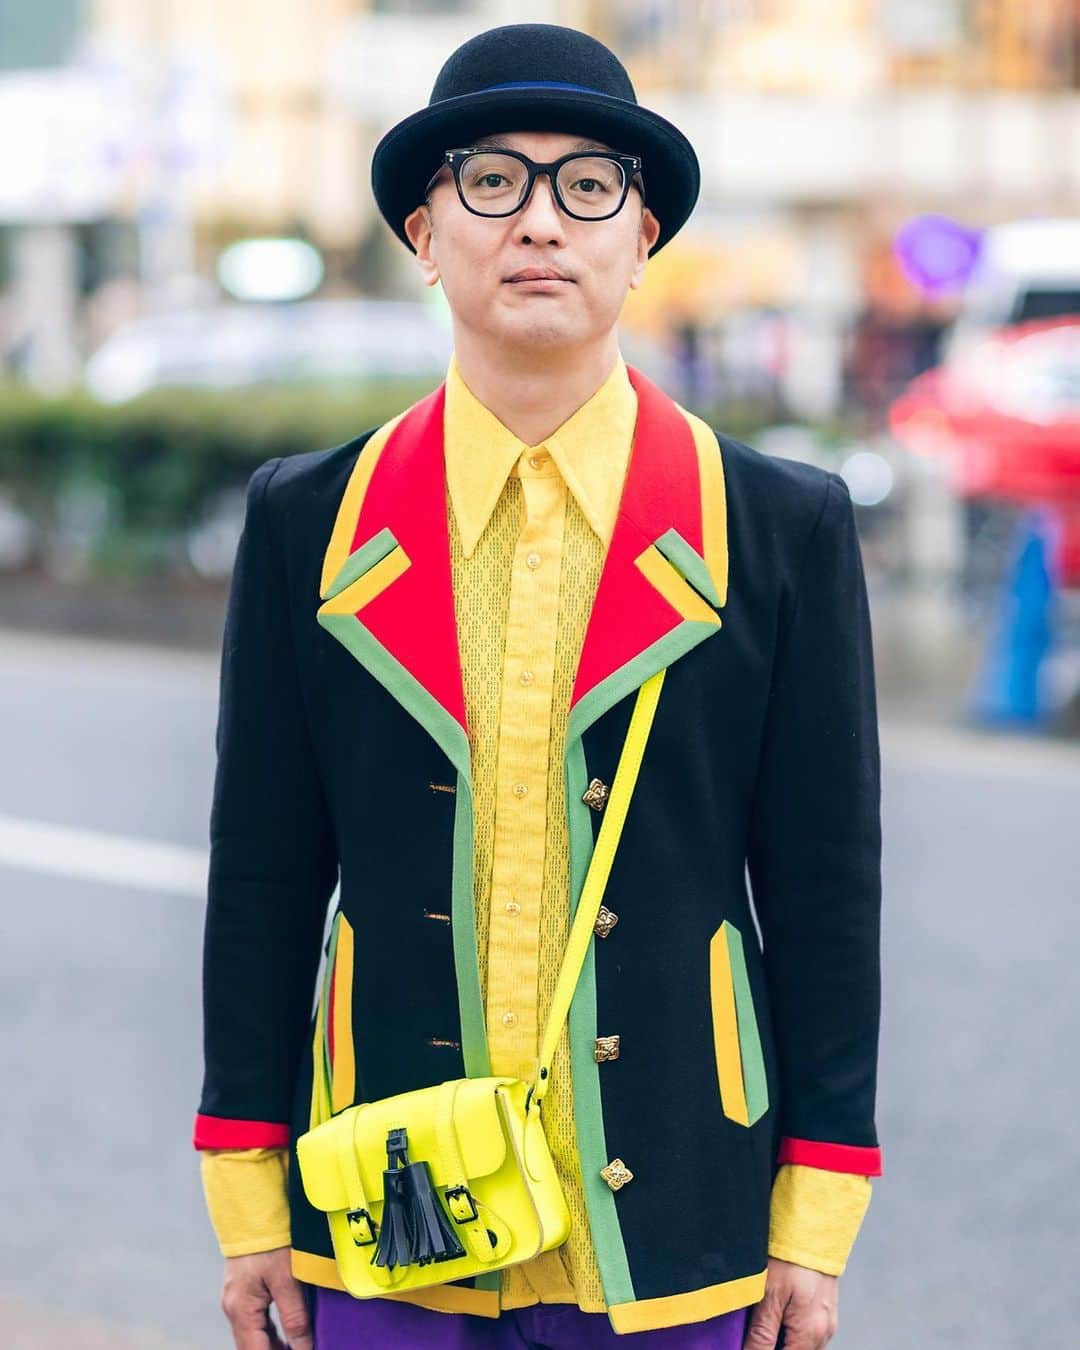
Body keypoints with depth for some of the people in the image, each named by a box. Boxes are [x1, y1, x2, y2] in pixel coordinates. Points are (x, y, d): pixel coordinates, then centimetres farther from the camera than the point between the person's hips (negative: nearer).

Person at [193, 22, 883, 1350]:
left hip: (670, 1230, -1)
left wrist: (816, 1229, -1)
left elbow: (828, 889, 1)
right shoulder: (306, 521, 4)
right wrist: (247, 1195, 3)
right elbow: (261, 875, 6)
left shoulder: (786, 528, 1)